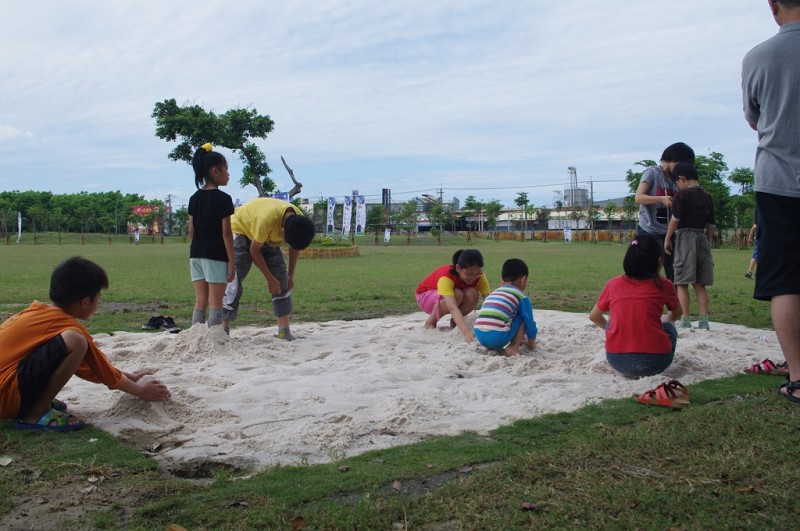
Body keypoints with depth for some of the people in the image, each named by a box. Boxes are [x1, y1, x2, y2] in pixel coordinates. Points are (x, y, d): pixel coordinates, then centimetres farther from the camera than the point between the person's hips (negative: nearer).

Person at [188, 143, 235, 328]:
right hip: (216, 256, -6)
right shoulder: (223, 199, -10)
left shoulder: (194, 198, 9)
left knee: (200, 302, 10)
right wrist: (231, 261, -8)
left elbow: (191, 231, 10)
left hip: (196, 254, 6)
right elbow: (226, 233, -12)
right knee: (215, 303, -1)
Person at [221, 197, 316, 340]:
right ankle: (223, 329, -11)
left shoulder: (300, 221, -23)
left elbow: (295, 247, 0)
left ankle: (284, 331, -3)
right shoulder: (267, 219, -42)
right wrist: (270, 279, -20)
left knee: (282, 280, -6)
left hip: (268, 238, 6)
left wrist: (291, 275, 1)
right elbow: (254, 250, -25)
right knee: (234, 281, -16)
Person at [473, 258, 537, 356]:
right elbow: (529, 322, 11)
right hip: (498, 337, -6)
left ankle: (491, 347, 14)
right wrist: (531, 343, 31)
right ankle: (513, 348, 5)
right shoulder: (522, 296, 9)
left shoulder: (493, 293, 28)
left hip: (479, 337, 6)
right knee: (523, 317, 14)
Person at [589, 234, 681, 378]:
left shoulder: (613, 284, 7)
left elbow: (594, 316, 22)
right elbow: (676, 314, 25)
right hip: (654, 361, -1)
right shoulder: (663, 285, 3)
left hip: (617, 361, 1)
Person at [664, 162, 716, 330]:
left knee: (682, 282, -3)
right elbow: (711, 225, 12)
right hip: (702, 238, 6)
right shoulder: (707, 196, 11)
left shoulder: (683, 194, -7)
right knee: (700, 284, 10)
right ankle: (703, 320, 7)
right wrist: (707, 242, 20)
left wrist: (667, 238, 0)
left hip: (684, 236, -6)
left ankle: (685, 320, -7)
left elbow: (675, 219, -10)